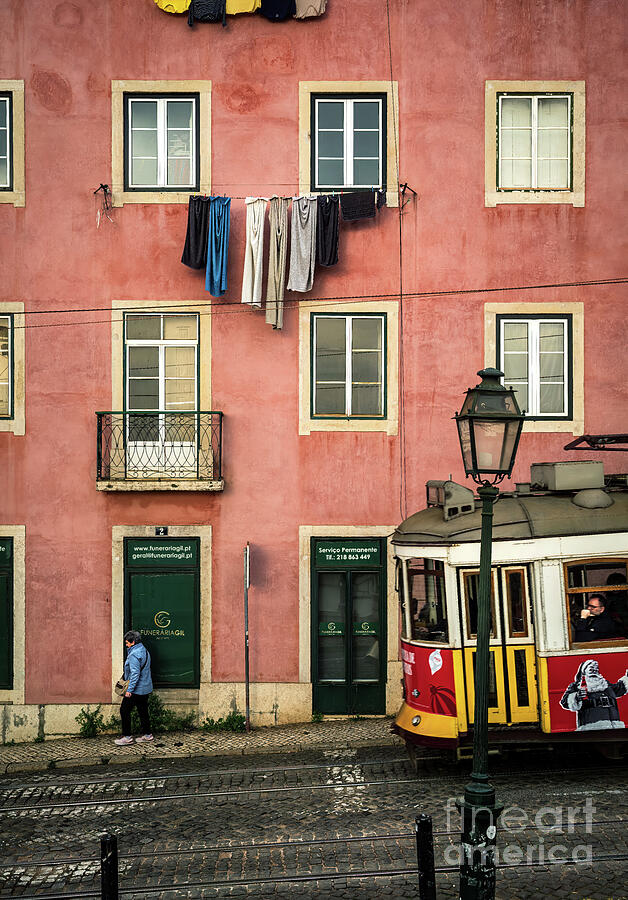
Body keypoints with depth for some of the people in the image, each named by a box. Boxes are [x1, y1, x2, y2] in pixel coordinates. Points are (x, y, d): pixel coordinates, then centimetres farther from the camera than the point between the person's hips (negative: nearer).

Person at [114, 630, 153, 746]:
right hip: (146, 688, 9)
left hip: (136, 689, -9)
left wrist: (129, 690, -23)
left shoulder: (134, 655, -20)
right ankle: (147, 734, 21)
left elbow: (135, 674, -25)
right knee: (143, 711, 15)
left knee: (124, 710, -1)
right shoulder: (145, 651, 11)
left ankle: (126, 736, 0)